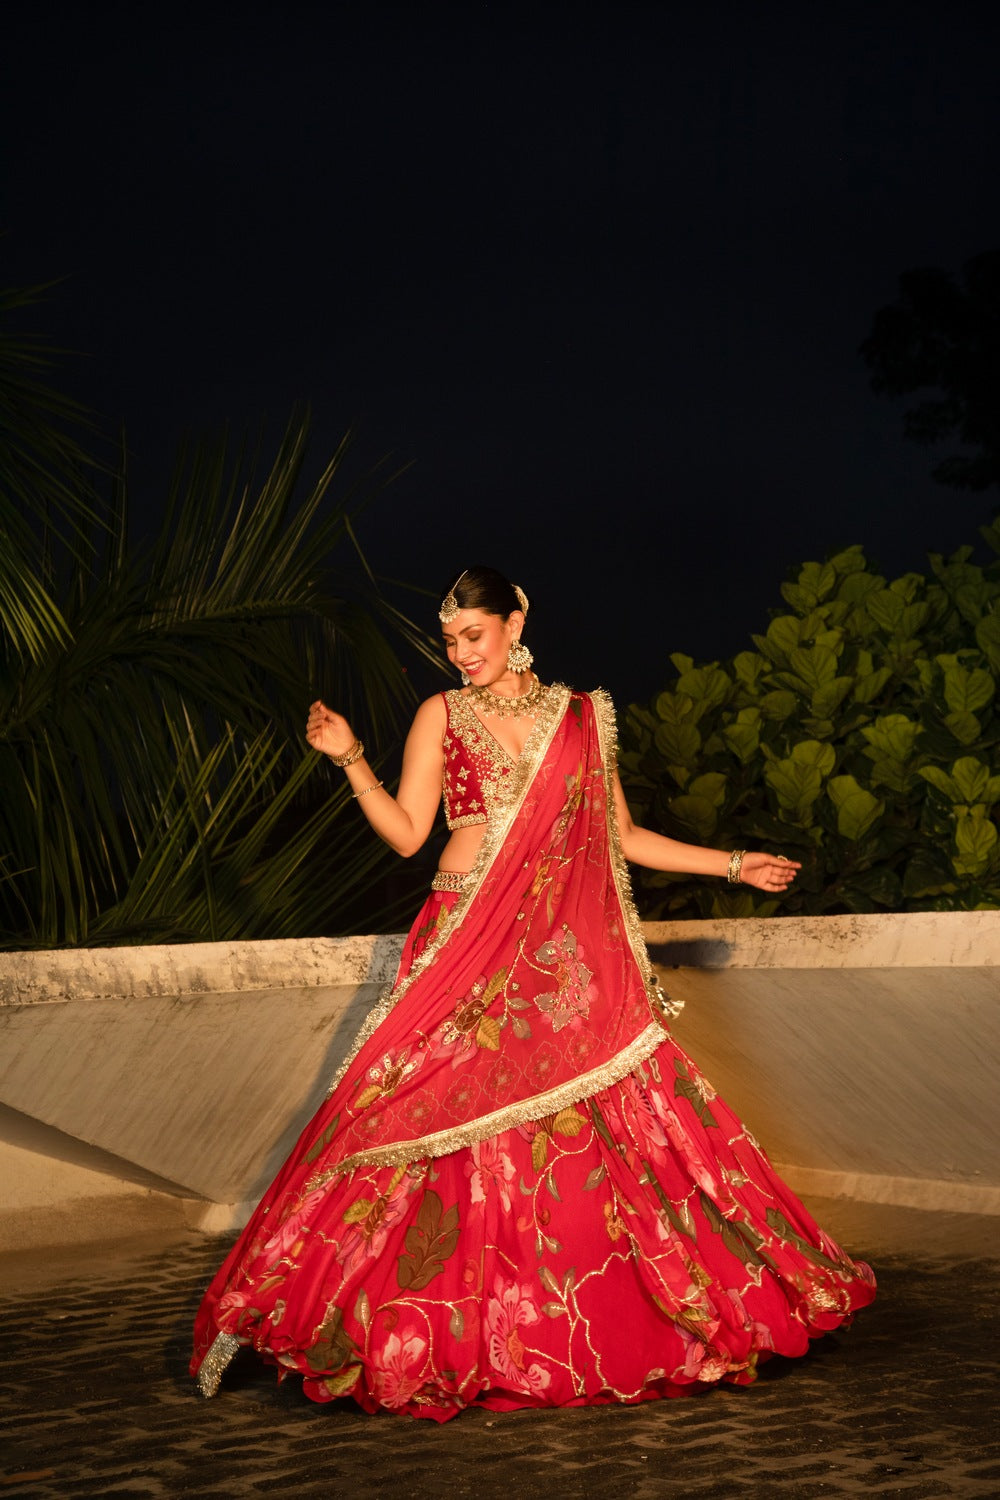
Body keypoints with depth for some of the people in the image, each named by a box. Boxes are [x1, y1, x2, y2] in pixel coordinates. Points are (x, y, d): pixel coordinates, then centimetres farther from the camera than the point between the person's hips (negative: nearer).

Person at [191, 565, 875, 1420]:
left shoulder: (583, 717, 12)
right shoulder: (442, 716, 9)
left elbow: (622, 838, 16)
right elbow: (407, 833, 2)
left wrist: (734, 866, 14)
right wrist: (350, 759, -8)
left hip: (570, 955, 1)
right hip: (471, 947, -1)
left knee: (605, 1130, -4)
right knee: (454, 1124, -10)